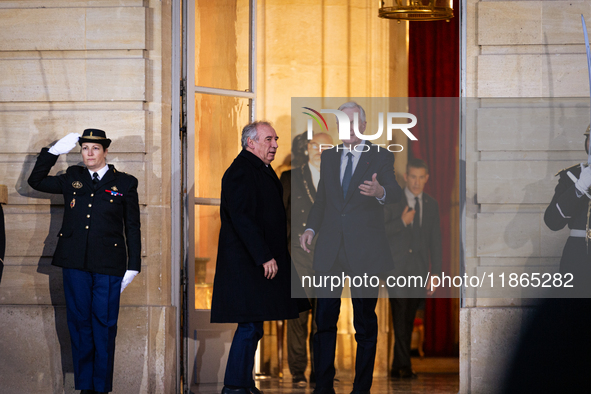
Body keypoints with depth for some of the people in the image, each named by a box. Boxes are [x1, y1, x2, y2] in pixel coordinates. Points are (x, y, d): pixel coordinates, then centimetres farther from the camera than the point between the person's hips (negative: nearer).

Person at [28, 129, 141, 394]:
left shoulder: (124, 183, 6)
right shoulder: (72, 178, 12)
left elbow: (133, 228, 6)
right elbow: (36, 181, 19)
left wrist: (133, 266, 1)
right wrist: (54, 151, 8)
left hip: (108, 265, -2)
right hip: (75, 264, 2)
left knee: (104, 326, -1)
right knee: (79, 324, 5)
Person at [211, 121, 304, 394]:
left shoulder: (261, 170, 18)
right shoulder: (241, 172, -14)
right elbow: (242, 218, -21)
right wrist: (264, 257, -23)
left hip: (259, 259, 10)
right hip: (245, 263, -10)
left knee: (254, 325, 11)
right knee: (249, 323, -10)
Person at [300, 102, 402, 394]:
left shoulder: (381, 157, 1)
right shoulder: (329, 157, 14)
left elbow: (395, 192, -11)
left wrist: (380, 191, -35)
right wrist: (311, 228, 4)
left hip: (365, 251, -3)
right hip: (330, 249, 3)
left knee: (365, 322, 4)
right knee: (324, 319, 0)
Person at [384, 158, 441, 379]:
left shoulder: (431, 205, 11)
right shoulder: (392, 201, 1)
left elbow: (435, 241, 12)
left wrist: (436, 272, 7)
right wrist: (401, 222, -17)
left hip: (419, 270, 4)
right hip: (397, 269, -3)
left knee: (408, 321, 5)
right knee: (400, 317, -14)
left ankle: (397, 368, 12)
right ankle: (404, 365, -17)